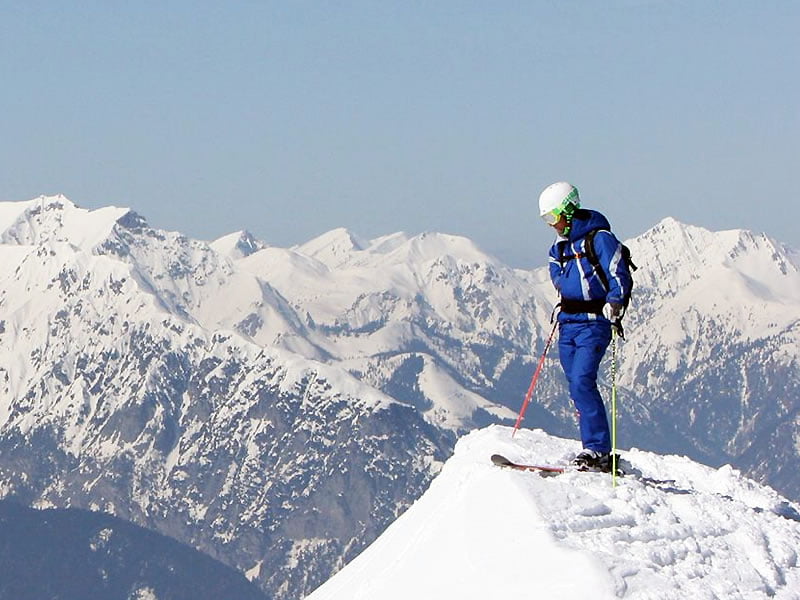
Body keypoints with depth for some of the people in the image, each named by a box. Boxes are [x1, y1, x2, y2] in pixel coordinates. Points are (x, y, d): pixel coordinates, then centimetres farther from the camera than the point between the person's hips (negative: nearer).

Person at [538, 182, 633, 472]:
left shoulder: (598, 238, -10)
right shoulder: (560, 246, 14)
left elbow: (621, 277, -13)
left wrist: (613, 308, -24)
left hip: (593, 324, -8)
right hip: (568, 324, 8)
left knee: (582, 383, -18)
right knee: (577, 387, 5)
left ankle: (598, 450, -17)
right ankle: (597, 451, 8)